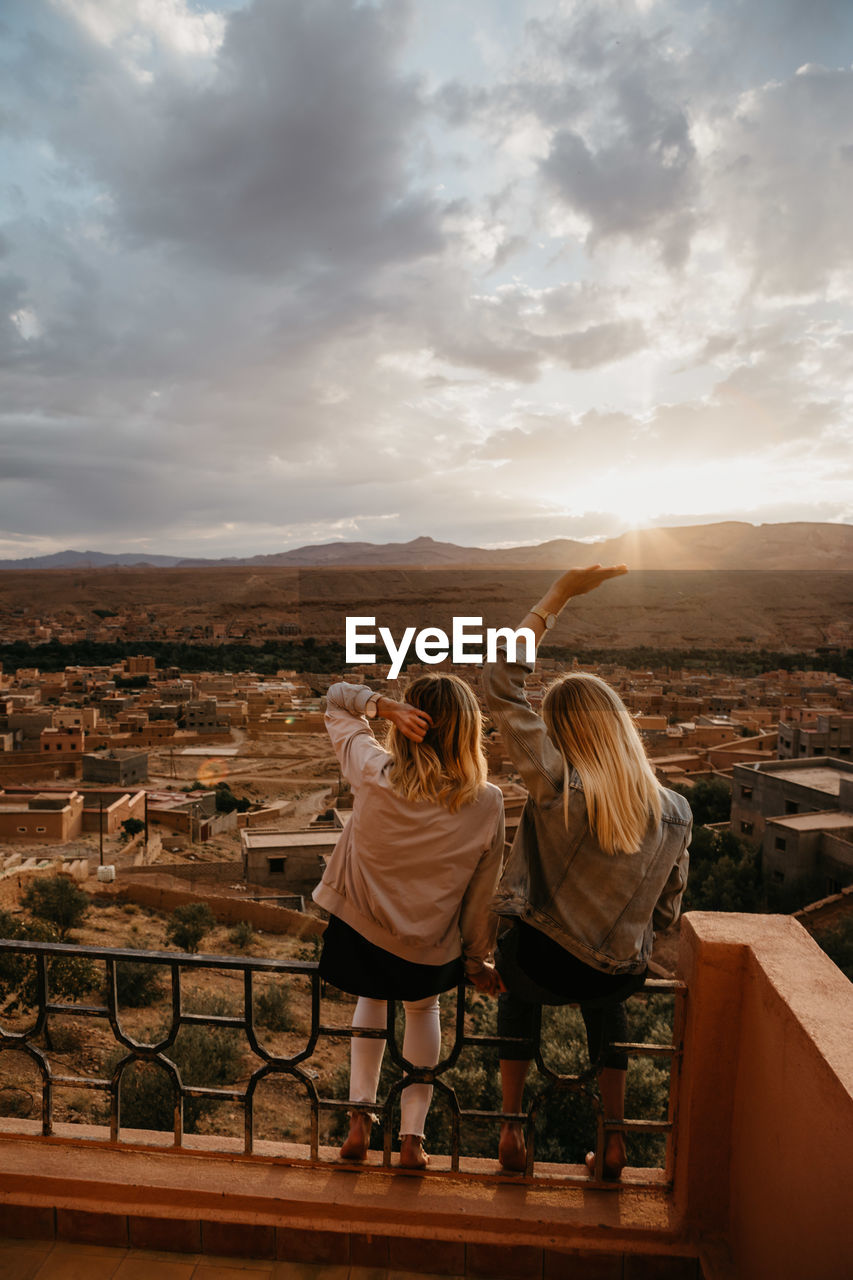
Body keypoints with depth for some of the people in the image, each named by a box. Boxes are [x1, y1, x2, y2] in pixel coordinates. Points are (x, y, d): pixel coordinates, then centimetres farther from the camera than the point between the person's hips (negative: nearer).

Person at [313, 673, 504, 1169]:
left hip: (358, 932, 0)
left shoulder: (373, 775, -23)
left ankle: (360, 1118, 32)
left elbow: (337, 700, -7)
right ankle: (413, 1137, 33)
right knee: (424, 1007, 32)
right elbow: (482, 895, -9)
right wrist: (477, 960, 7)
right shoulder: (487, 803, -21)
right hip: (429, 953, 0)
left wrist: (385, 706, -26)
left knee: (373, 998, 34)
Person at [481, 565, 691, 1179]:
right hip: (621, 978, 3)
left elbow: (500, 684, -23)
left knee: (519, 987, 34)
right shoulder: (675, 812, -14)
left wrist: (558, 596, -21)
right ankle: (614, 1139, 38)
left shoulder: (556, 789, -25)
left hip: (540, 965, -2)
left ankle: (512, 1129, 35)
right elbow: (665, 912, 0)